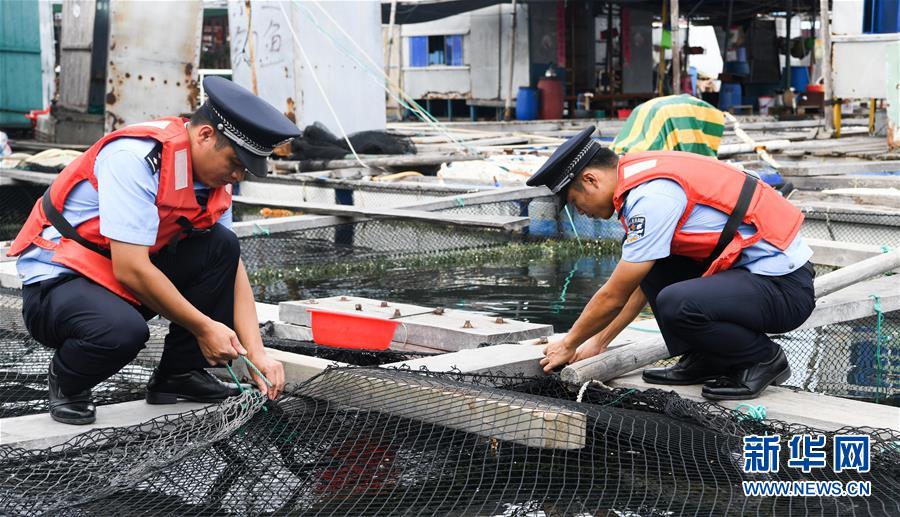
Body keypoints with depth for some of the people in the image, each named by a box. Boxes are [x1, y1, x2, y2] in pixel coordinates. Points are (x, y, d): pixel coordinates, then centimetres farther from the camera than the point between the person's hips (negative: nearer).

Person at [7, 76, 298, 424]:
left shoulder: (213, 177, 0)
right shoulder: (136, 159, -26)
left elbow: (232, 267, 3)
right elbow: (130, 269, -29)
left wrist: (256, 354, -7)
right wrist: (204, 327, -20)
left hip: (126, 284, 8)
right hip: (57, 280, -8)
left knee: (221, 246, -9)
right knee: (124, 330, -38)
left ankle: (179, 373, 1)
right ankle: (66, 382, -3)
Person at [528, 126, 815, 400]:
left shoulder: (652, 198, -20)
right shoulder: (643, 177, 10)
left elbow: (614, 296, -12)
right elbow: (642, 283, 21)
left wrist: (569, 345, 3)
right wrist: (599, 341, 23)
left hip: (786, 288, -10)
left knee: (676, 304, -30)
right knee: (649, 267, 9)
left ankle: (764, 359, -4)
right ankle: (703, 361, 11)